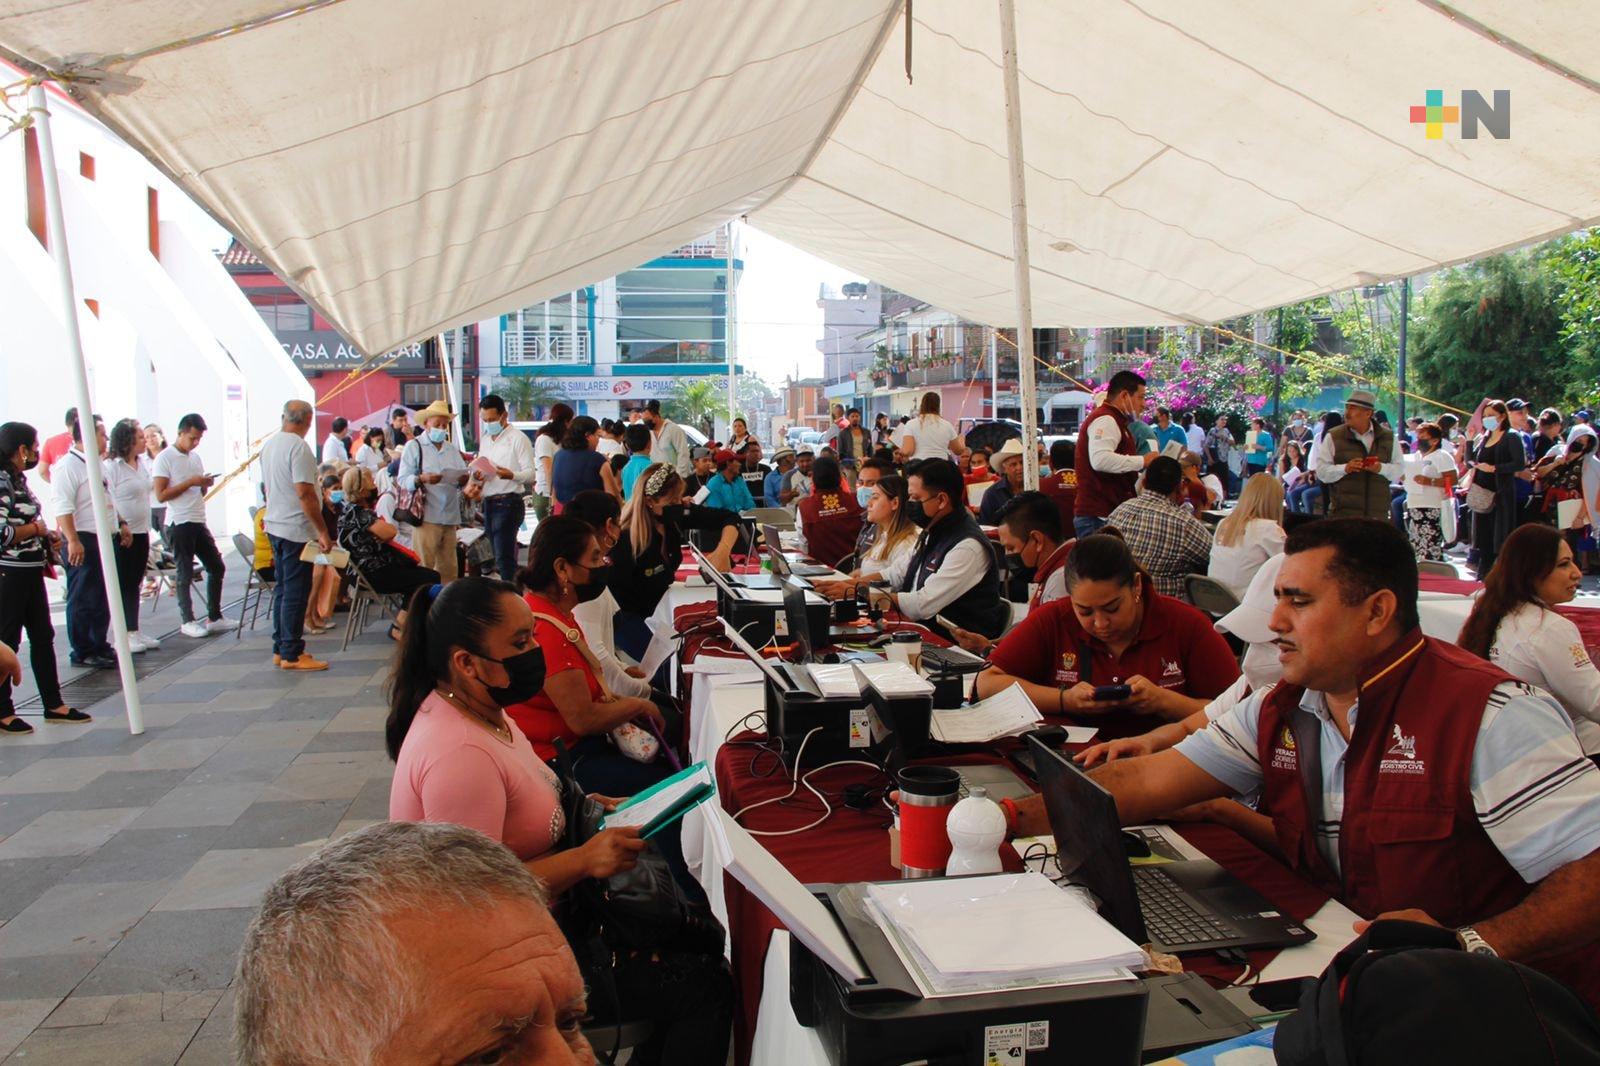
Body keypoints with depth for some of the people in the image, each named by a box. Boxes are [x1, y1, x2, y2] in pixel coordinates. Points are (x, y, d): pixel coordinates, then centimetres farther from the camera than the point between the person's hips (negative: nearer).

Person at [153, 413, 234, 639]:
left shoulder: (196, 457, 14)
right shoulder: (165, 458, -8)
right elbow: (161, 495, -14)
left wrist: (206, 484, 0)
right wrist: (190, 482, -17)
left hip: (199, 522, 7)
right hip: (179, 524, -7)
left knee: (217, 567, 9)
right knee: (185, 574, 0)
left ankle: (214, 617, 18)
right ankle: (188, 622, 9)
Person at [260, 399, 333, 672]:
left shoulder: (269, 444, 10)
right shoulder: (298, 447, -17)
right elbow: (305, 493, -21)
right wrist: (323, 531, -17)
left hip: (274, 525, 9)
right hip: (296, 529, -9)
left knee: (282, 589, 15)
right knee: (296, 592, -3)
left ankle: (280, 649, 22)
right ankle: (291, 654, 1)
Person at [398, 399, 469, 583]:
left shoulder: (452, 449, 21)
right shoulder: (414, 447, 6)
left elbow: (464, 478, 17)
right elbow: (402, 480, -3)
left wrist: (463, 480, -7)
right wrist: (421, 479, -22)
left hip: (450, 517, 5)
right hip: (426, 517, -5)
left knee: (449, 567, 5)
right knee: (423, 566, -8)